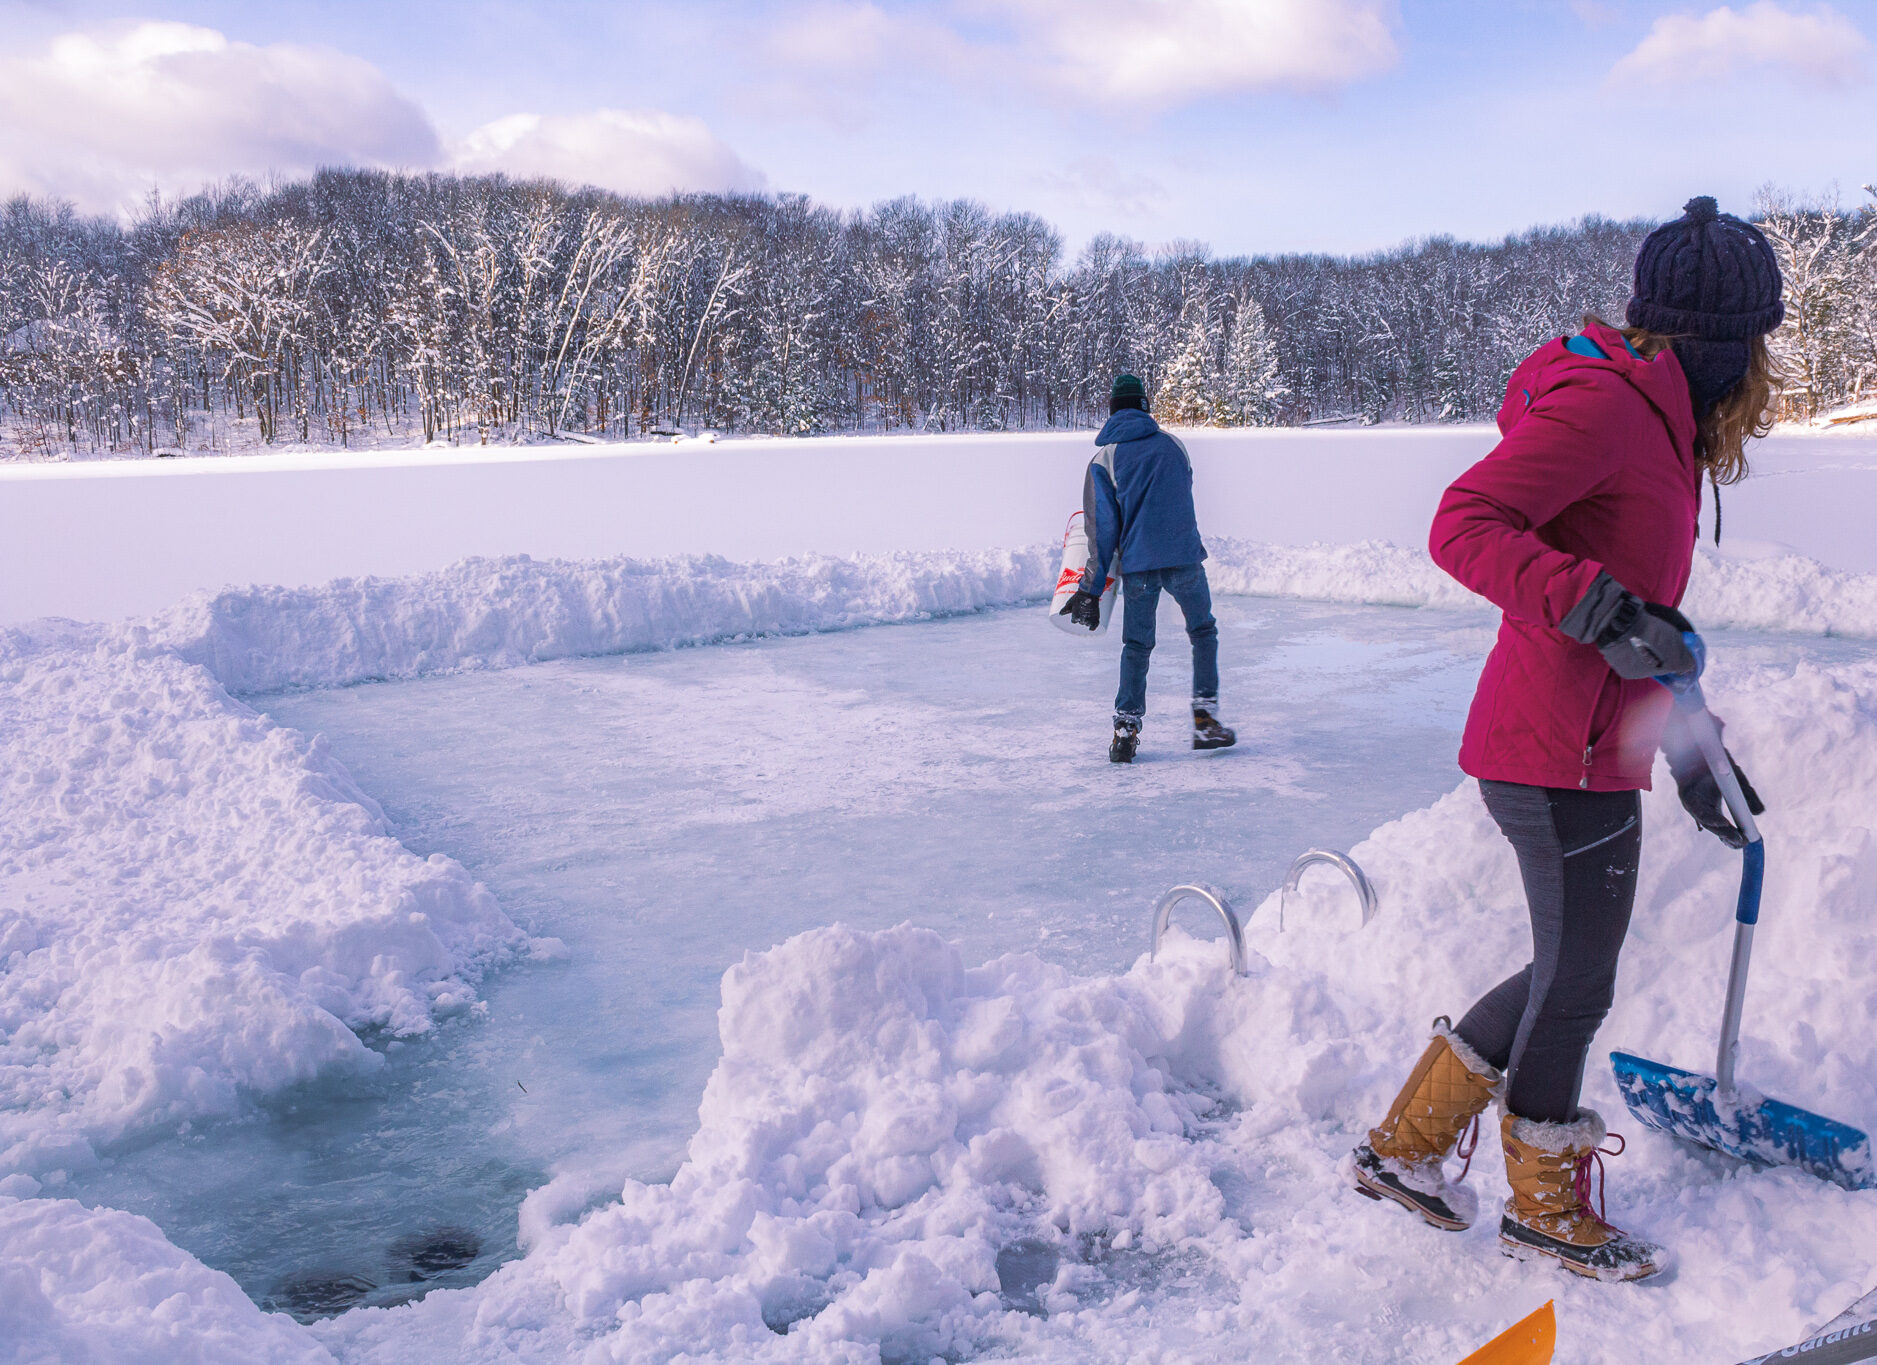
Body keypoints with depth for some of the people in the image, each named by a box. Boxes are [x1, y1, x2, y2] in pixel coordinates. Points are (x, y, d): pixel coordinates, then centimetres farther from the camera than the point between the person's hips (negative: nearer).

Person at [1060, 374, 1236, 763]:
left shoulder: (1103, 460, 2)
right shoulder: (1172, 444, 10)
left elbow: (1103, 527, -1)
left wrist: (1092, 588, 2)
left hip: (1137, 564, 0)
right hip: (1184, 556, 1)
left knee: (1136, 644, 11)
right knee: (1203, 632, 16)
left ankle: (1126, 729, 4)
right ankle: (1205, 720, 10)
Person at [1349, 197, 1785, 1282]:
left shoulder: (1652, 422, 18)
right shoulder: (1600, 404, -14)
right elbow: (1463, 526, -25)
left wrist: (1692, 749, 26)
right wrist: (1600, 607, -33)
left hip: (1591, 746, 10)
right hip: (1561, 755, -10)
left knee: (1572, 970, 17)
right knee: (1577, 979, 5)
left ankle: (1406, 1146, 28)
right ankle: (1547, 1209, 27)